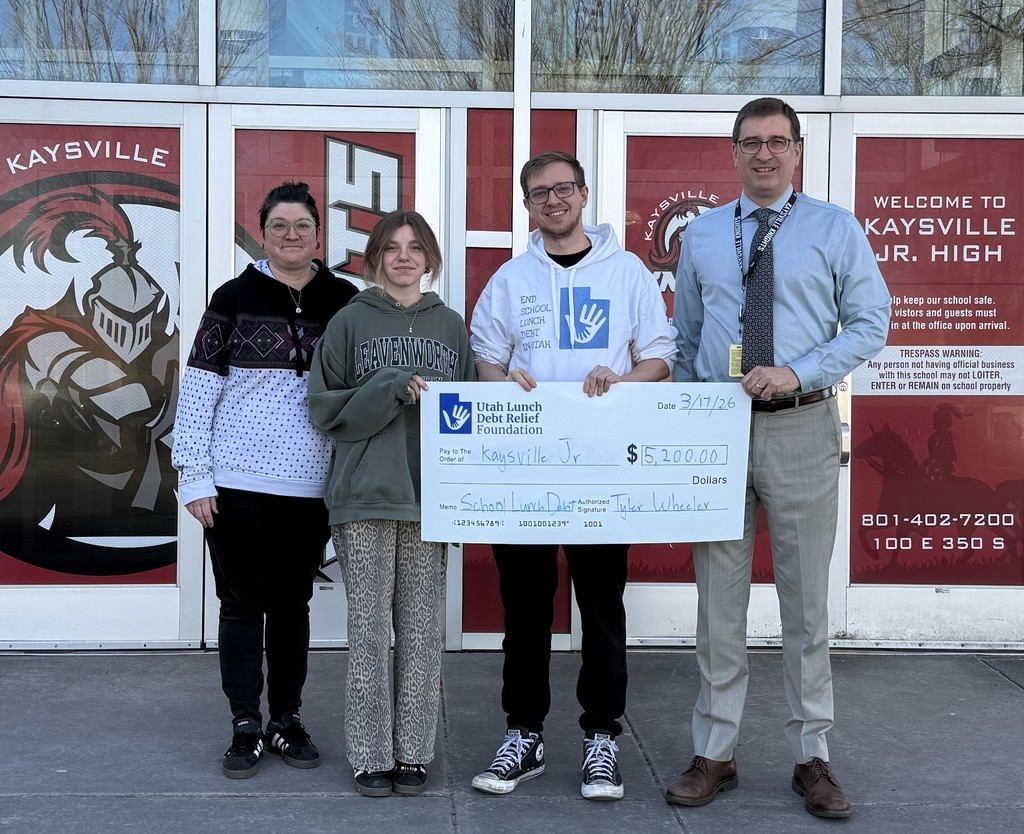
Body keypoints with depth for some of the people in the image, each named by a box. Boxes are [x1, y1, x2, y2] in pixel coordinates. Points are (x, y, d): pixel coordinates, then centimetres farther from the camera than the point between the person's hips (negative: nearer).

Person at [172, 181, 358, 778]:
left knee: (294, 604, 11)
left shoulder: (344, 301, 5)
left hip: (311, 484, 2)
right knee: (242, 602, 3)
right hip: (239, 482, -2)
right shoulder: (236, 298, -1)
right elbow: (199, 390, -1)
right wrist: (195, 477, -6)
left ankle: (288, 720, 23)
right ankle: (247, 727, 13)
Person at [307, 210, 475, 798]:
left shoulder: (452, 326, 12)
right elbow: (327, 407, 0)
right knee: (370, 630, 0)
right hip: (365, 495, -2)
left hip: (430, 497, 2)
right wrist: (395, 390, -11)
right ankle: (371, 756, 8)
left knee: (422, 629, 4)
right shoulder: (350, 322, 5)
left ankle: (414, 752, 13)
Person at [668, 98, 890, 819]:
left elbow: (871, 324, -1)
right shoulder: (701, 235, 11)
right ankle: (715, 753, 16)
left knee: (807, 598, 5)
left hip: (802, 428, -2)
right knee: (719, 597, 6)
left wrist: (796, 373, -15)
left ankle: (813, 756, 16)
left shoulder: (835, 229, 3)